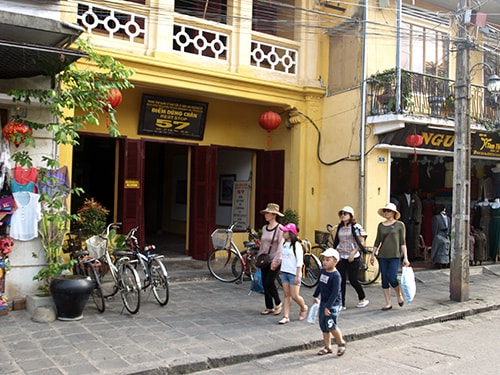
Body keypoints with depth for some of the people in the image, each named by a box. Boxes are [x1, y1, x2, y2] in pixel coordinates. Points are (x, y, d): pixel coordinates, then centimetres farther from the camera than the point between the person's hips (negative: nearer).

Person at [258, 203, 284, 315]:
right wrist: (258, 258, 15)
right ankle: (269, 307, 19)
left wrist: (275, 261, -19)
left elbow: (280, 246, -15)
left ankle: (278, 303, 13)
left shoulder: (279, 228, -11)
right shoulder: (264, 228, 10)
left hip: (274, 260, -7)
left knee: (269, 283, -10)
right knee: (265, 284, 7)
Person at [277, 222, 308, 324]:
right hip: (284, 272, 7)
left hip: (294, 274, -7)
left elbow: (300, 262, -15)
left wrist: (298, 276, -17)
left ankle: (304, 308, 25)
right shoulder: (285, 244, 10)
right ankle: (286, 316, 8)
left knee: (294, 296, -3)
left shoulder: (297, 245, -12)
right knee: (286, 295, 7)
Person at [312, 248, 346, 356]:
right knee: (323, 325, 11)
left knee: (330, 325, -12)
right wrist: (315, 296, 26)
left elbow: (335, 293, -24)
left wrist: (328, 306, -25)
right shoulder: (323, 271, 4)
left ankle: (341, 343, 11)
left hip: (333, 304, -8)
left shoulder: (336, 276, -20)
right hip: (323, 302, 8)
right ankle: (327, 346, 23)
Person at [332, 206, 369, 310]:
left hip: (352, 258, -5)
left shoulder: (355, 227, -7)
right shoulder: (339, 227, 11)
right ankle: (341, 304, 6)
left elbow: (362, 242, -9)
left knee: (352, 280, 0)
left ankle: (363, 299, 25)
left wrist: (353, 253, -16)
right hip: (341, 257, 5)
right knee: (341, 281, 1)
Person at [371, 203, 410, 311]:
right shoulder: (381, 225, 9)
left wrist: (405, 257, -5)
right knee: (384, 279, 4)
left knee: (392, 278, -12)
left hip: (395, 255, -4)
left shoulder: (399, 225, 0)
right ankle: (388, 303, 14)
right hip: (382, 255, 4)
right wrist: (373, 254, 13)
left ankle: (399, 295, 18)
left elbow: (402, 242, -1)